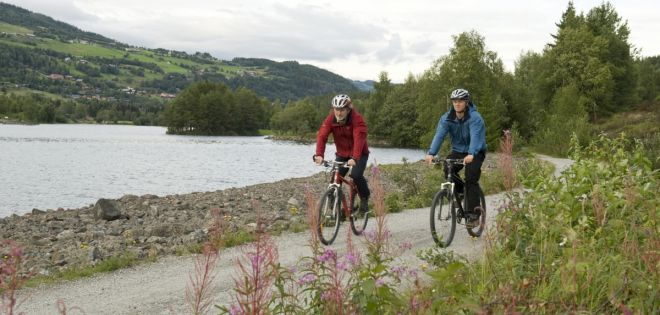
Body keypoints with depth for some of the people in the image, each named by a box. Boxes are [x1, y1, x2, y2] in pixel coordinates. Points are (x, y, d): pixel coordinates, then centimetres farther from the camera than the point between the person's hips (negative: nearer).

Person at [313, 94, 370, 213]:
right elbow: (322, 136, -24)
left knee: (356, 175, -24)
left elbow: (359, 138, -37)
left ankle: (364, 198, 4)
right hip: (341, 154, 4)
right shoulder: (330, 119, -15)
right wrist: (319, 155, -41)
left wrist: (354, 158, -51)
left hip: (359, 153, -4)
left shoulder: (357, 119, -25)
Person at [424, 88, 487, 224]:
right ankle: (459, 191, 4)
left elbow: (475, 136, -38)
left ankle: (473, 213, -13)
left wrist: (471, 154, -56)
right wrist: (431, 153, -39)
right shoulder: (447, 118, -10)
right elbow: (439, 135, -23)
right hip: (458, 151, 4)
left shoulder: (474, 118, -22)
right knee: (448, 169, -23)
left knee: (471, 178, -21)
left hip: (476, 152, -4)